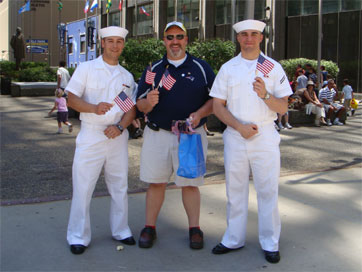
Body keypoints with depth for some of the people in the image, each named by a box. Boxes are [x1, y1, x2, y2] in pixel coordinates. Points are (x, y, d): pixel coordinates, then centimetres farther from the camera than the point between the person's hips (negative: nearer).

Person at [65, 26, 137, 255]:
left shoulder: (127, 76, 13)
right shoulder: (86, 68, 2)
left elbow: (132, 108, 10)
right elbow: (72, 98, -5)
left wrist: (120, 126, -9)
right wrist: (93, 108, -23)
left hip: (118, 136, 4)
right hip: (91, 135, -3)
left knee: (119, 186, 11)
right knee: (83, 187, -2)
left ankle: (121, 231, 26)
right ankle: (78, 237, 10)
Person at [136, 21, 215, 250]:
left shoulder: (201, 68, 5)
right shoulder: (154, 69, 9)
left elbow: (216, 99, 4)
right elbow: (140, 105, 7)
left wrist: (199, 114, -14)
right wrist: (148, 103, -16)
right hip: (158, 134, 2)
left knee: (190, 183, 3)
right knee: (156, 182, 5)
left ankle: (194, 228, 15)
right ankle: (150, 227, 16)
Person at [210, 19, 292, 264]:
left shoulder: (274, 67, 3)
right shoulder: (227, 68, 7)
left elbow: (283, 108, 0)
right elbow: (218, 106, 4)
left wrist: (265, 94, -20)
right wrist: (239, 126, -11)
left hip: (265, 136, -1)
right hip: (235, 136, 2)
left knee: (268, 191, 2)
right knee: (235, 190, 9)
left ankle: (270, 243, 15)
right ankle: (234, 239, 22)